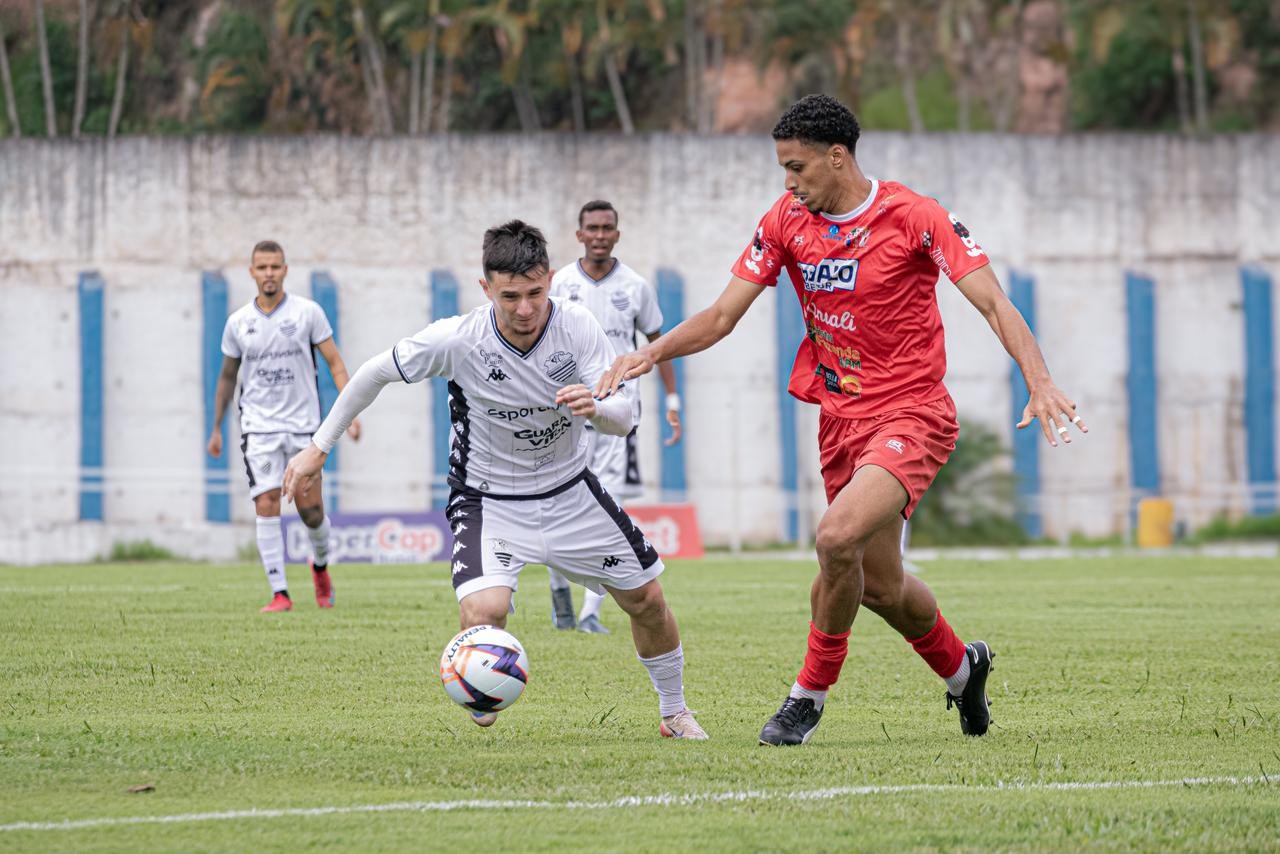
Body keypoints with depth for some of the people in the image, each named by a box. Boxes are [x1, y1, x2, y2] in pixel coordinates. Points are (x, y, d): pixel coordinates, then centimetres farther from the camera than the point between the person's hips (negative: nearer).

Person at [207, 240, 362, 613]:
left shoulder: (308, 312, -2)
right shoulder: (238, 322, 4)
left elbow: (334, 362, 0)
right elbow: (227, 376, 16)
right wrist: (216, 428, 17)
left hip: (303, 425, -1)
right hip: (258, 426, 1)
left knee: (311, 509, 0)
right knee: (267, 507, -11)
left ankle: (320, 565, 31)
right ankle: (280, 593, -10)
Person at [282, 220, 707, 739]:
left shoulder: (578, 327, -19)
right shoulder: (457, 340, -24)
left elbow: (623, 419, -20)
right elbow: (375, 373, -9)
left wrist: (596, 407, -44)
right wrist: (319, 447, -5)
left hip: (570, 492, 3)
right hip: (489, 500, -3)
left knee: (647, 600, 10)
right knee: (483, 611, -29)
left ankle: (674, 712, 37)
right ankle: (481, 726, 1)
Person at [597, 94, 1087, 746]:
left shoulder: (913, 217, -13)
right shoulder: (786, 222, 2)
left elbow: (994, 305, -14)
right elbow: (722, 315, 5)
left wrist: (1039, 382, -28)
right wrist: (651, 354, -11)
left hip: (912, 415, -6)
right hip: (840, 417, 6)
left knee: (837, 537, -27)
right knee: (879, 585, 11)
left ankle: (810, 693, -8)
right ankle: (961, 667, 42)